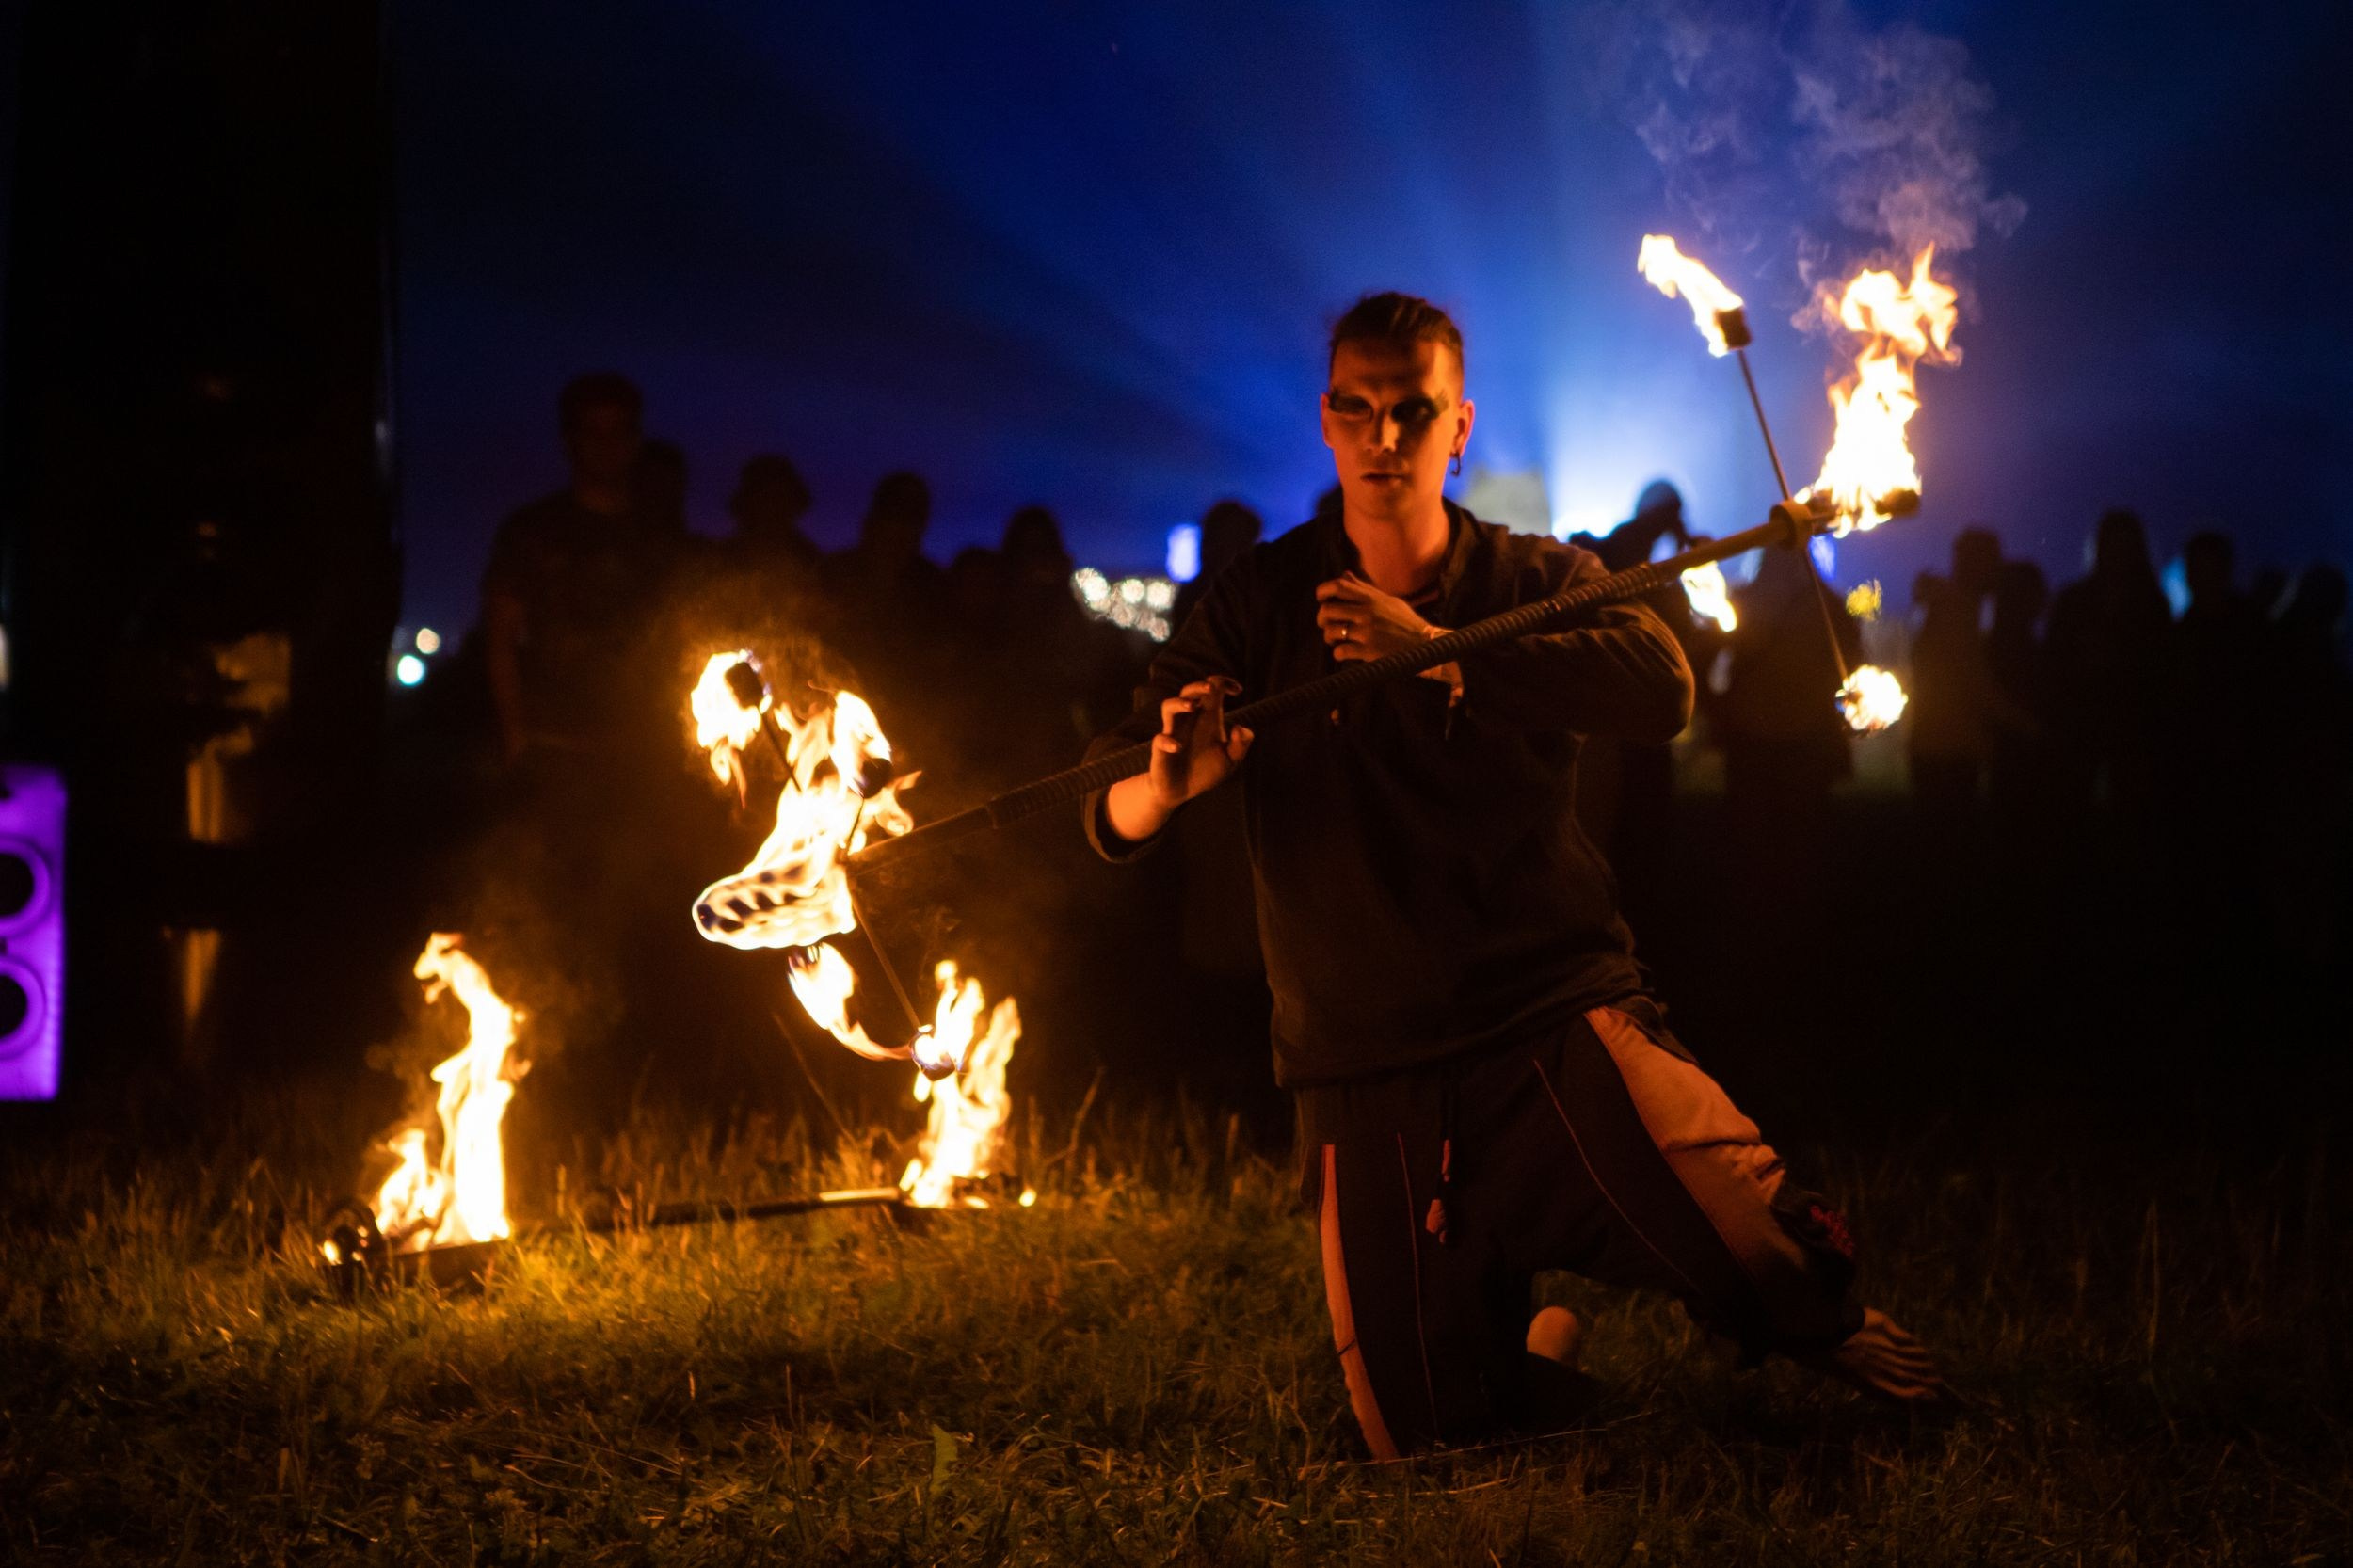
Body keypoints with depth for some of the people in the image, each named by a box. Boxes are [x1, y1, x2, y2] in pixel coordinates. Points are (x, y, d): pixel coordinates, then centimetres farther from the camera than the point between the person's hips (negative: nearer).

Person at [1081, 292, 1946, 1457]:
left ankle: (1820, 1323, 17)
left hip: (1555, 1013, -1)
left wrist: (1438, 649, -25)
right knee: (1424, 1441, -3)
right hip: (1366, 1076, 1)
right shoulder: (1263, 602, 7)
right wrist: (1166, 787, -24)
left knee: (1776, 1258, -21)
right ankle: (1546, 1336, 31)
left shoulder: (1536, 580, 7)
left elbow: (1662, 692, -16)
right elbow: (1107, 821, 1)